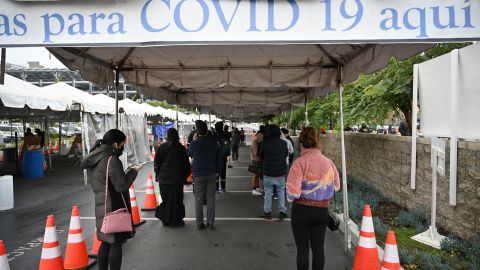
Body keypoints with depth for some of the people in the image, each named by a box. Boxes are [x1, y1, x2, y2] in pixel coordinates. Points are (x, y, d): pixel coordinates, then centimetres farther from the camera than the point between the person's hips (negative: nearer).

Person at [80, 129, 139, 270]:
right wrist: (133, 171, -7)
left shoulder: (94, 157, 7)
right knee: (116, 244, 1)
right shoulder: (111, 159, -20)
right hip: (114, 207, -8)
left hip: (101, 207, 8)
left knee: (106, 242, 17)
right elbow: (122, 186, -20)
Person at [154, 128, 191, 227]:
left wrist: (157, 174, 11)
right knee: (176, 199, 7)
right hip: (177, 178, -1)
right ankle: (176, 220, 12)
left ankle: (165, 220, 19)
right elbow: (186, 163, -1)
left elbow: (156, 162, 1)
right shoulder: (181, 148, -4)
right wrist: (185, 176, 9)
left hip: (163, 178, 2)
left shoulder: (162, 147, -2)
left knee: (165, 199, 12)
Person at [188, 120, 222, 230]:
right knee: (211, 198, 8)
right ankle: (211, 223, 13)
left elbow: (189, 154, 9)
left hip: (198, 174, -2)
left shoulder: (194, 143, -11)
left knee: (199, 199, 7)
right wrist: (218, 170, 18)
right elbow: (219, 158, 6)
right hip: (211, 173, 2)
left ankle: (199, 223, 12)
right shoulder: (213, 142, -3)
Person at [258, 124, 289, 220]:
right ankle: (282, 212, 16)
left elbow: (261, 155, 3)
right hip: (281, 173, 1)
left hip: (268, 173, -1)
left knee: (268, 192, 10)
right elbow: (286, 155, 7)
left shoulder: (264, 144, -13)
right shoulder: (283, 143, -8)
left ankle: (267, 212, 15)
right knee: (281, 192, 13)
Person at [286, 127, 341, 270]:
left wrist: (291, 198, -1)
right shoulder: (328, 162, -2)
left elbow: (293, 192, -21)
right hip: (322, 211, 4)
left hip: (302, 210, -4)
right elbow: (336, 186, 10)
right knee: (318, 248, 17)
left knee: (302, 249, 10)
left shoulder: (299, 162, -17)